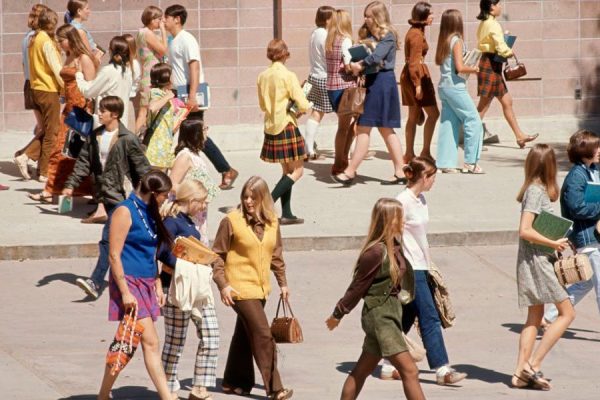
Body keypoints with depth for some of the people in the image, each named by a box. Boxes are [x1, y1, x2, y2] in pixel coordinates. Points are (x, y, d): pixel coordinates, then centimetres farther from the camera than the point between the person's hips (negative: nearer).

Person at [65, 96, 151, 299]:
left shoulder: (128, 140, -11)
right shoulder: (95, 136, 8)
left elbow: (142, 168, -8)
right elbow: (84, 162, 13)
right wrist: (71, 184, 5)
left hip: (120, 195, -7)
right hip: (104, 194, 7)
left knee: (108, 239, -13)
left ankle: (96, 282, -18)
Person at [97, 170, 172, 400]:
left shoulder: (149, 213, 14)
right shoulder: (125, 212, -11)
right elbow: (114, 255, -14)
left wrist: (157, 286, 17)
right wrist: (125, 292, -18)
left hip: (146, 284, 8)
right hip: (129, 282, -8)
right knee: (151, 342, -12)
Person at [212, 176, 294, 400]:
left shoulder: (271, 222, 6)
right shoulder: (231, 221, -10)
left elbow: (276, 255, 15)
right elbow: (218, 254, -7)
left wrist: (282, 282, 13)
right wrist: (222, 285, -14)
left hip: (260, 287, 6)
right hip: (240, 287, -6)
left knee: (245, 335, 15)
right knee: (263, 336, -9)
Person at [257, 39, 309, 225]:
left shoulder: (262, 76, 4)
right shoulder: (288, 76, -14)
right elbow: (303, 105, -15)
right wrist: (305, 107, 6)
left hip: (270, 126, 7)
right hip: (286, 126, -7)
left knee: (287, 170, 15)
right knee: (297, 170, 1)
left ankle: (286, 214, 11)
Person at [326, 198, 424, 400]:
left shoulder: (394, 247, 8)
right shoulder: (376, 252, -19)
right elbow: (358, 286, -10)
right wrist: (338, 314, -2)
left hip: (390, 313, 9)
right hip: (380, 316, -9)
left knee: (362, 371, 17)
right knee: (409, 370, -11)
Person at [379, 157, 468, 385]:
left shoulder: (421, 200, 12)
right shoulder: (403, 201, -15)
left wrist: (428, 264, 20)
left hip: (420, 268, 9)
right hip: (410, 270, -9)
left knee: (407, 318, 12)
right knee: (429, 318, -9)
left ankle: (389, 366, 18)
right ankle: (442, 369, -9)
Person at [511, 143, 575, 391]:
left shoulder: (535, 189, 10)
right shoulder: (537, 191, -16)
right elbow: (525, 231, -23)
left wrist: (556, 243, 5)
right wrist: (553, 243, -15)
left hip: (532, 261, 9)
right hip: (536, 260, -9)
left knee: (535, 318, 12)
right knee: (567, 314, -4)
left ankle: (521, 373, 9)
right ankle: (533, 364, -7)